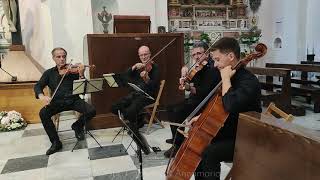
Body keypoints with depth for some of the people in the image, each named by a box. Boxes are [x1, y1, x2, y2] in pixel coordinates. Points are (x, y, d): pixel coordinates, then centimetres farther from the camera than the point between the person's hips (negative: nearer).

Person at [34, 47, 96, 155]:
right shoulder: (49, 73, 11)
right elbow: (38, 86, 1)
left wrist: (81, 75, -23)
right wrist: (42, 96, -22)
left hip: (74, 100, -1)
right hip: (57, 102, 1)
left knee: (91, 111, -24)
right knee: (43, 113, -27)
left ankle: (77, 126, 9)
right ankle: (56, 142, -11)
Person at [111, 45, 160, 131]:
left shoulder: (154, 67, -4)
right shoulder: (139, 67, 15)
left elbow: (154, 86, -17)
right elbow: (126, 76, 1)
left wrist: (147, 79, -36)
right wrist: (134, 67, -13)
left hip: (148, 95, -7)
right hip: (135, 93, 7)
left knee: (130, 111, -32)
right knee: (115, 107, -7)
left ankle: (133, 127, 2)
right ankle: (138, 119, 10)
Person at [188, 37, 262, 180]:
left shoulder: (249, 81, -21)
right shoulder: (230, 76, 7)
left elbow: (230, 105, -40)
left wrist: (225, 78, -26)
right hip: (227, 131, 9)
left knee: (209, 153, -27)